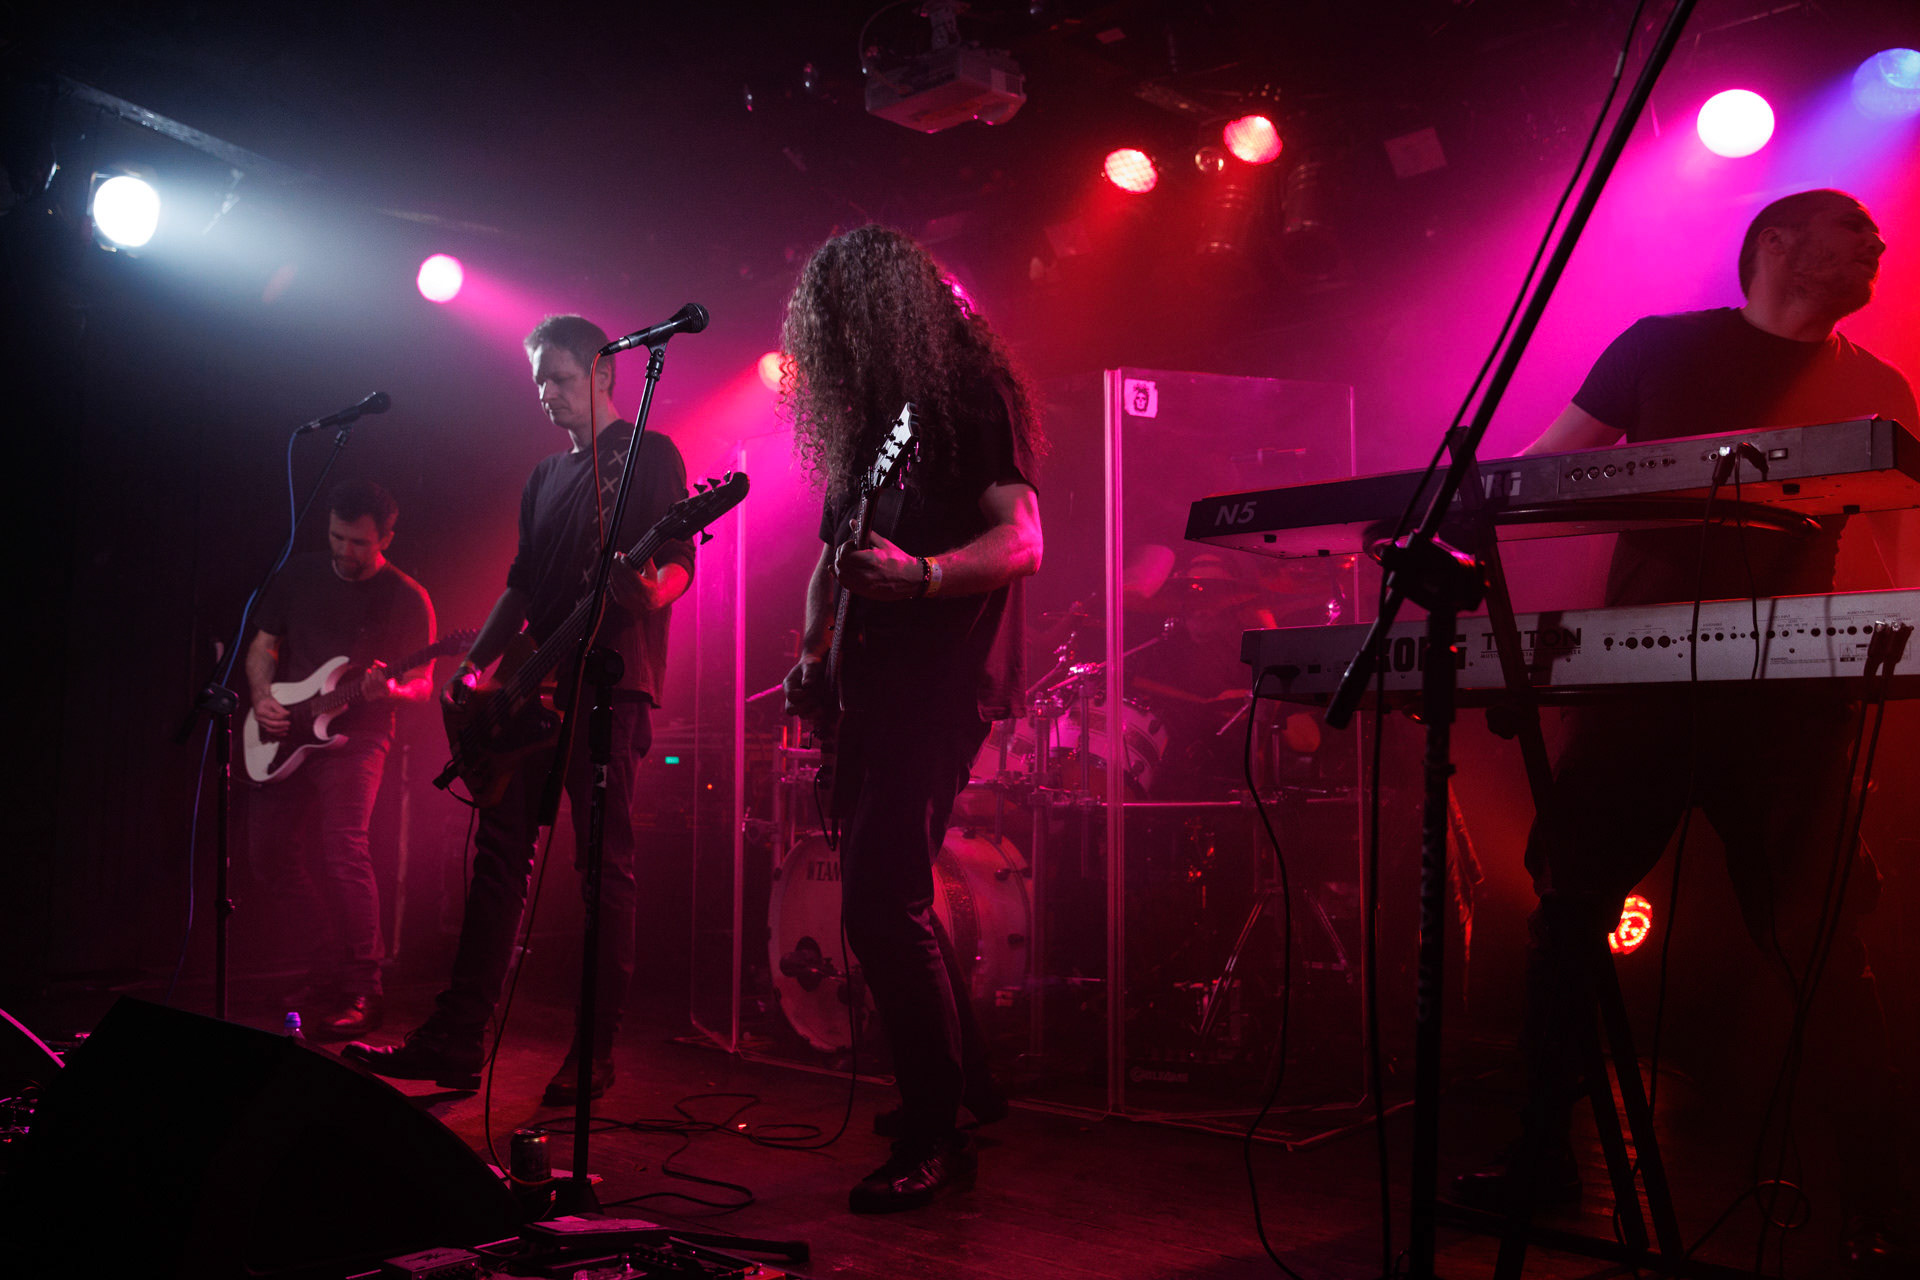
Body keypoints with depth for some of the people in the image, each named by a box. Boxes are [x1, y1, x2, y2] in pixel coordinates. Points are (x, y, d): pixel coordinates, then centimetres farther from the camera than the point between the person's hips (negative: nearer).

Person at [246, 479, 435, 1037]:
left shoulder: (407, 598, -5)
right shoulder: (299, 575, 7)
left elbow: (423, 686, -4)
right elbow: (262, 645, 14)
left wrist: (389, 690, -27)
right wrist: (262, 698, -5)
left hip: (355, 736, -6)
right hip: (285, 735, 6)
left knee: (344, 850, -20)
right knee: (271, 848, 6)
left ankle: (362, 991, -13)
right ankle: (329, 962, 25)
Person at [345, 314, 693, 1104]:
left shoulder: (648, 452, 2)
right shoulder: (546, 475, 23)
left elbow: (679, 560, -9)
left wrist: (648, 591, -31)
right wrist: (473, 665, 14)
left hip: (611, 681, -7)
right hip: (537, 685, 7)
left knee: (606, 864, -6)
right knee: (499, 853, 4)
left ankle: (595, 1052, 0)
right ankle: (456, 1039, 7)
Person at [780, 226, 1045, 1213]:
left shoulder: (971, 395, -5)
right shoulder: (863, 418, 19)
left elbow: (1023, 542, -15)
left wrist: (921, 575, -32)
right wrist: (812, 656, 9)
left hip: (942, 680, -9)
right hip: (873, 686, 9)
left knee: (881, 901, -15)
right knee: (883, 896, 14)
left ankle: (933, 1140, -3)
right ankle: (964, 1084, 31)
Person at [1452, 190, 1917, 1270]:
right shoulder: (1663, 348, 10)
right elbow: (1542, 470, 8)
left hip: (1786, 692, 0)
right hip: (1636, 672, 0)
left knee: (1818, 941, -5)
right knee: (1568, 909, 3)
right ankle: (1546, 1156, 18)